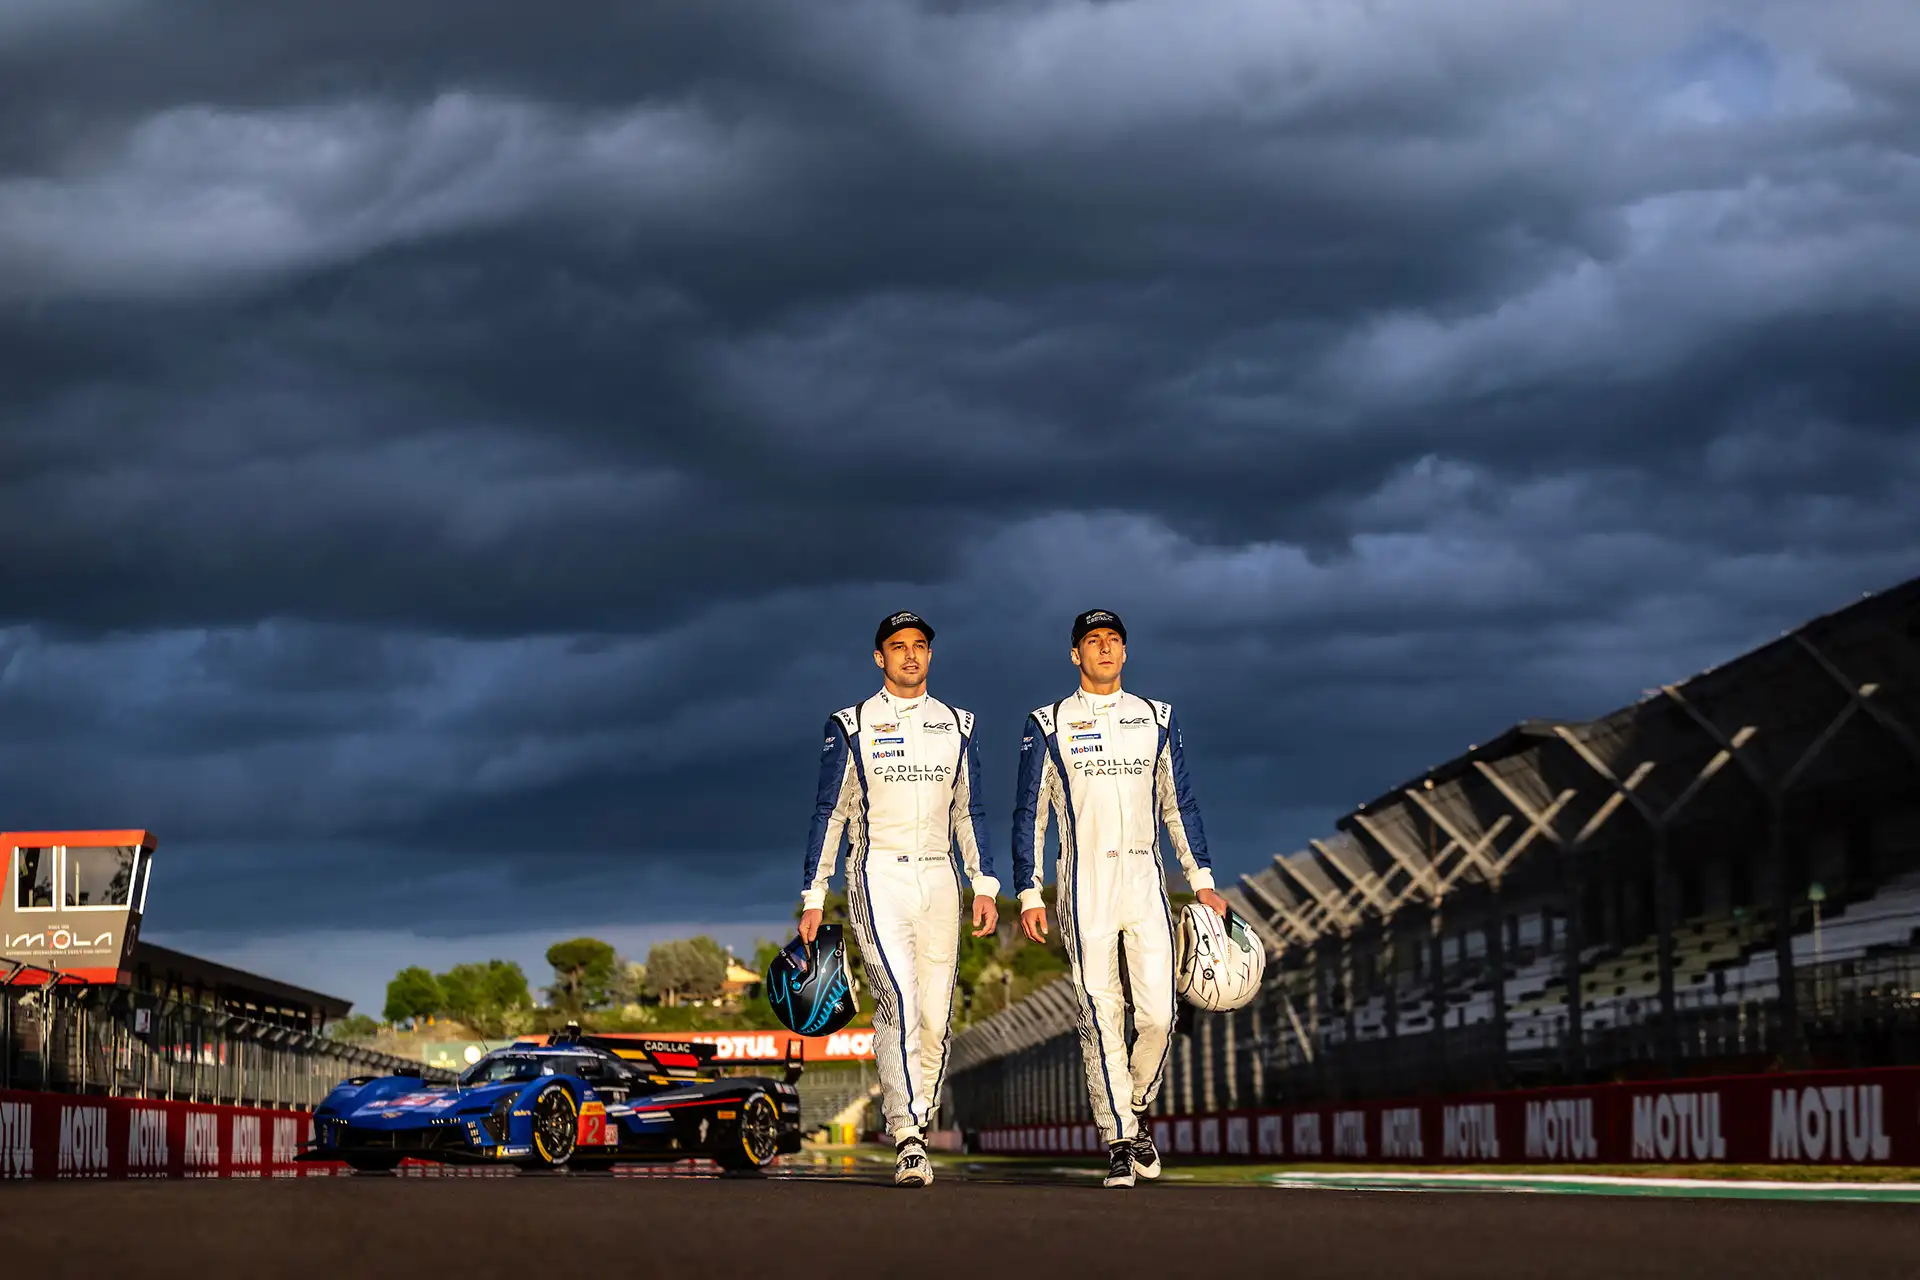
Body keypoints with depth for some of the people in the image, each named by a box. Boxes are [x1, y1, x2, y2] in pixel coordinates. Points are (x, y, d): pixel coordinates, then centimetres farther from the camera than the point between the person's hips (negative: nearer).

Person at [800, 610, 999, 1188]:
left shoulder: (956, 726, 13)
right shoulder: (851, 726, 3)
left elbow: (969, 812, 17)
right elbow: (830, 813, 3)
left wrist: (985, 886, 9)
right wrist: (814, 897, -2)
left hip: (939, 879, 4)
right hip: (879, 876, -4)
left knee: (935, 1016, 1)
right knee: (899, 1000, -19)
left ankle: (912, 1124, 14)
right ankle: (908, 1139, -21)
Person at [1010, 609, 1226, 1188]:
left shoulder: (1157, 720, 13)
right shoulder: (1049, 726, 5)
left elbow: (1179, 806, 15)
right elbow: (1029, 815, 4)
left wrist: (1202, 880, 8)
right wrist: (1029, 895, -3)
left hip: (1146, 879, 2)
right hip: (1086, 880, -2)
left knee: (1158, 1014, -7)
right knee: (1101, 1016, -6)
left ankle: (1137, 1111, 17)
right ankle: (1119, 1140, 0)